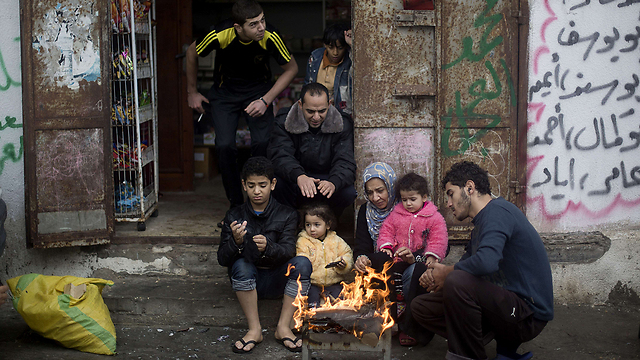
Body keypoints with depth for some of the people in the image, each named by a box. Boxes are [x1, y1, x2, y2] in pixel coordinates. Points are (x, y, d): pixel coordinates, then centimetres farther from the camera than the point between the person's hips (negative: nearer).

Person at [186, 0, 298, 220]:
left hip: (258, 89, 0)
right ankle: (236, 205, 2)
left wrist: (266, 100, -18)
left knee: (262, 143, -18)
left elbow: (291, 68, -10)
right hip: (225, 92, 0)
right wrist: (192, 92, 3)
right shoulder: (220, 35, -28)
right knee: (225, 146, -15)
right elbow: (192, 53, -5)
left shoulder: (270, 37, -28)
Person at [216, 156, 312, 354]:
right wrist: (236, 242, -31)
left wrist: (267, 248, -38)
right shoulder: (234, 216, 0)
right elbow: (222, 259, -8)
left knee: (302, 263, -26)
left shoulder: (287, 215, -1)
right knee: (241, 265, -31)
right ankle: (255, 329, -24)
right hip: (247, 280, 0)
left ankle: (283, 327, -22)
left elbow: (288, 251, -16)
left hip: (277, 281, 0)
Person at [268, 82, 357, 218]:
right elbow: (281, 156, -23)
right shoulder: (284, 122, -10)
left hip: (327, 180, 1)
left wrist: (333, 183, -42)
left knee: (348, 192, -30)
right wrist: (299, 176, -47)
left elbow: (345, 162, -17)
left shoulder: (342, 125, -8)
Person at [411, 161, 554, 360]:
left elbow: (486, 261, -34)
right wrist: (434, 275, -2)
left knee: (457, 282, -33)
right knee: (421, 306, 9)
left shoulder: (497, 211, -16)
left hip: (528, 316, -10)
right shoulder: (481, 221, 17)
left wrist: (447, 272, -14)